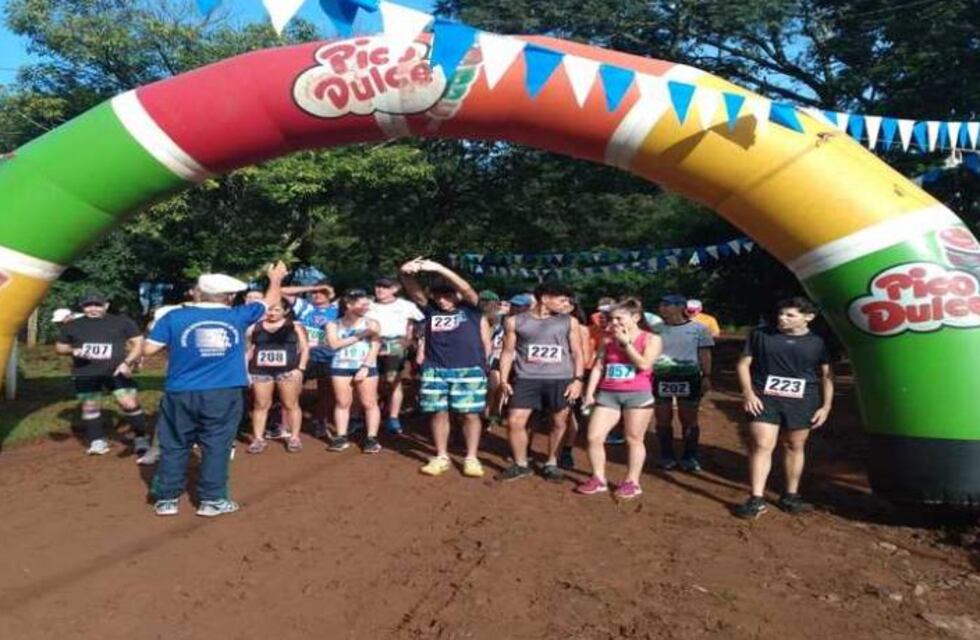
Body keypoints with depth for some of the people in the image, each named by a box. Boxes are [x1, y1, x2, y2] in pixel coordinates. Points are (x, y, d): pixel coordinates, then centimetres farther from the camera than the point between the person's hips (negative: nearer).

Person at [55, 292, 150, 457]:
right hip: (85, 374, 2)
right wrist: (72, 350, -5)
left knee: (130, 404, -8)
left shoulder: (122, 322, 3)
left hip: (116, 371, -2)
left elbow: (138, 341, 2)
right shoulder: (72, 326, 9)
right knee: (89, 407, 8)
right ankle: (97, 441, 21)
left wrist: (127, 362, -10)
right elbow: (59, 347, 18)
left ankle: (141, 438, 4)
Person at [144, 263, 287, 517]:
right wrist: (276, 279, 35)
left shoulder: (174, 317, -2)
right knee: (216, 446, 8)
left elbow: (148, 349, -3)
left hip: (180, 394, 1)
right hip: (224, 394, 0)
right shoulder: (239, 316, 1)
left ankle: (167, 499, 20)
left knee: (174, 446, 13)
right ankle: (212, 500, 14)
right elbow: (270, 302, 17)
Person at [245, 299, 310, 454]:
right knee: (261, 405, 4)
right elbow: (248, 350, 13)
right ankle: (258, 438, 11)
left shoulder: (294, 327, 6)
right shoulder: (254, 327, 10)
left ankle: (294, 437, 8)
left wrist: (300, 368, -8)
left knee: (291, 405, 1)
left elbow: (305, 348, 2)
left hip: (288, 370, -2)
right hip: (260, 370, 2)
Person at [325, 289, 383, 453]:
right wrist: (358, 336, -9)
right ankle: (341, 437, 11)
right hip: (340, 367, 2)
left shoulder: (372, 324, 3)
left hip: (366, 367, -1)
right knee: (342, 403, 4)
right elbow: (334, 344, -7)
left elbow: (375, 347, -3)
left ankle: (372, 438, 3)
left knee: (369, 403, -1)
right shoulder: (334, 325, 7)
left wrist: (365, 367, -14)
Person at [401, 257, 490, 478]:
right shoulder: (430, 310, 7)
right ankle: (441, 457, 19)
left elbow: (465, 288, -17)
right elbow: (414, 291, -7)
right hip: (435, 371, 3)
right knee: (438, 413, 7)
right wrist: (406, 273, -29)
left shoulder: (471, 309, 1)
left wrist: (439, 268, -27)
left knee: (470, 415, 2)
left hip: (469, 371, -2)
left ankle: (471, 458, 13)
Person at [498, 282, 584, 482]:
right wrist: (504, 379, 1)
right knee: (515, 421, -4)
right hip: (526, 379, 0)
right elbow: (508, 352, 7)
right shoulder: (515, 322, 4)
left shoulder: (569, 322, 6)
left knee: (559, 423, 6)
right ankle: (520, 464, 13)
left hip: (561, 379, 1)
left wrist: (578, 379, -2)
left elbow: (577, 352, 8)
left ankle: (551, 464, 24)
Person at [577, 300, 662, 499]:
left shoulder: (651, 339, -1)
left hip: (638, 395, -4)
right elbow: (598, 368, 10)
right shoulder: (607, 341, 10)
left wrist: (626, 343, -10)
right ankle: (598, 479, 12)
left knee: (634, 439, 5)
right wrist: (589, 392, 1)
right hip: (607, 394, 4)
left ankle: (632, 482, 17)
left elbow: (644, 364, -16)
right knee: (594, 437, -2)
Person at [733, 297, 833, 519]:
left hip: (802, 402, 1)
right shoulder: (761, 335, 0)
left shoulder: (818, 342, 2)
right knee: (762, 445, -8)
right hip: (765, 399, -1)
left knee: (795, 447, 10)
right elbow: (743, 364, 4)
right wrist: (748, 393, -6)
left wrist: (826, 406, 2)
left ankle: (790, 496, 26)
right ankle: (756, 499, -4)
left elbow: (827, 375, 8)